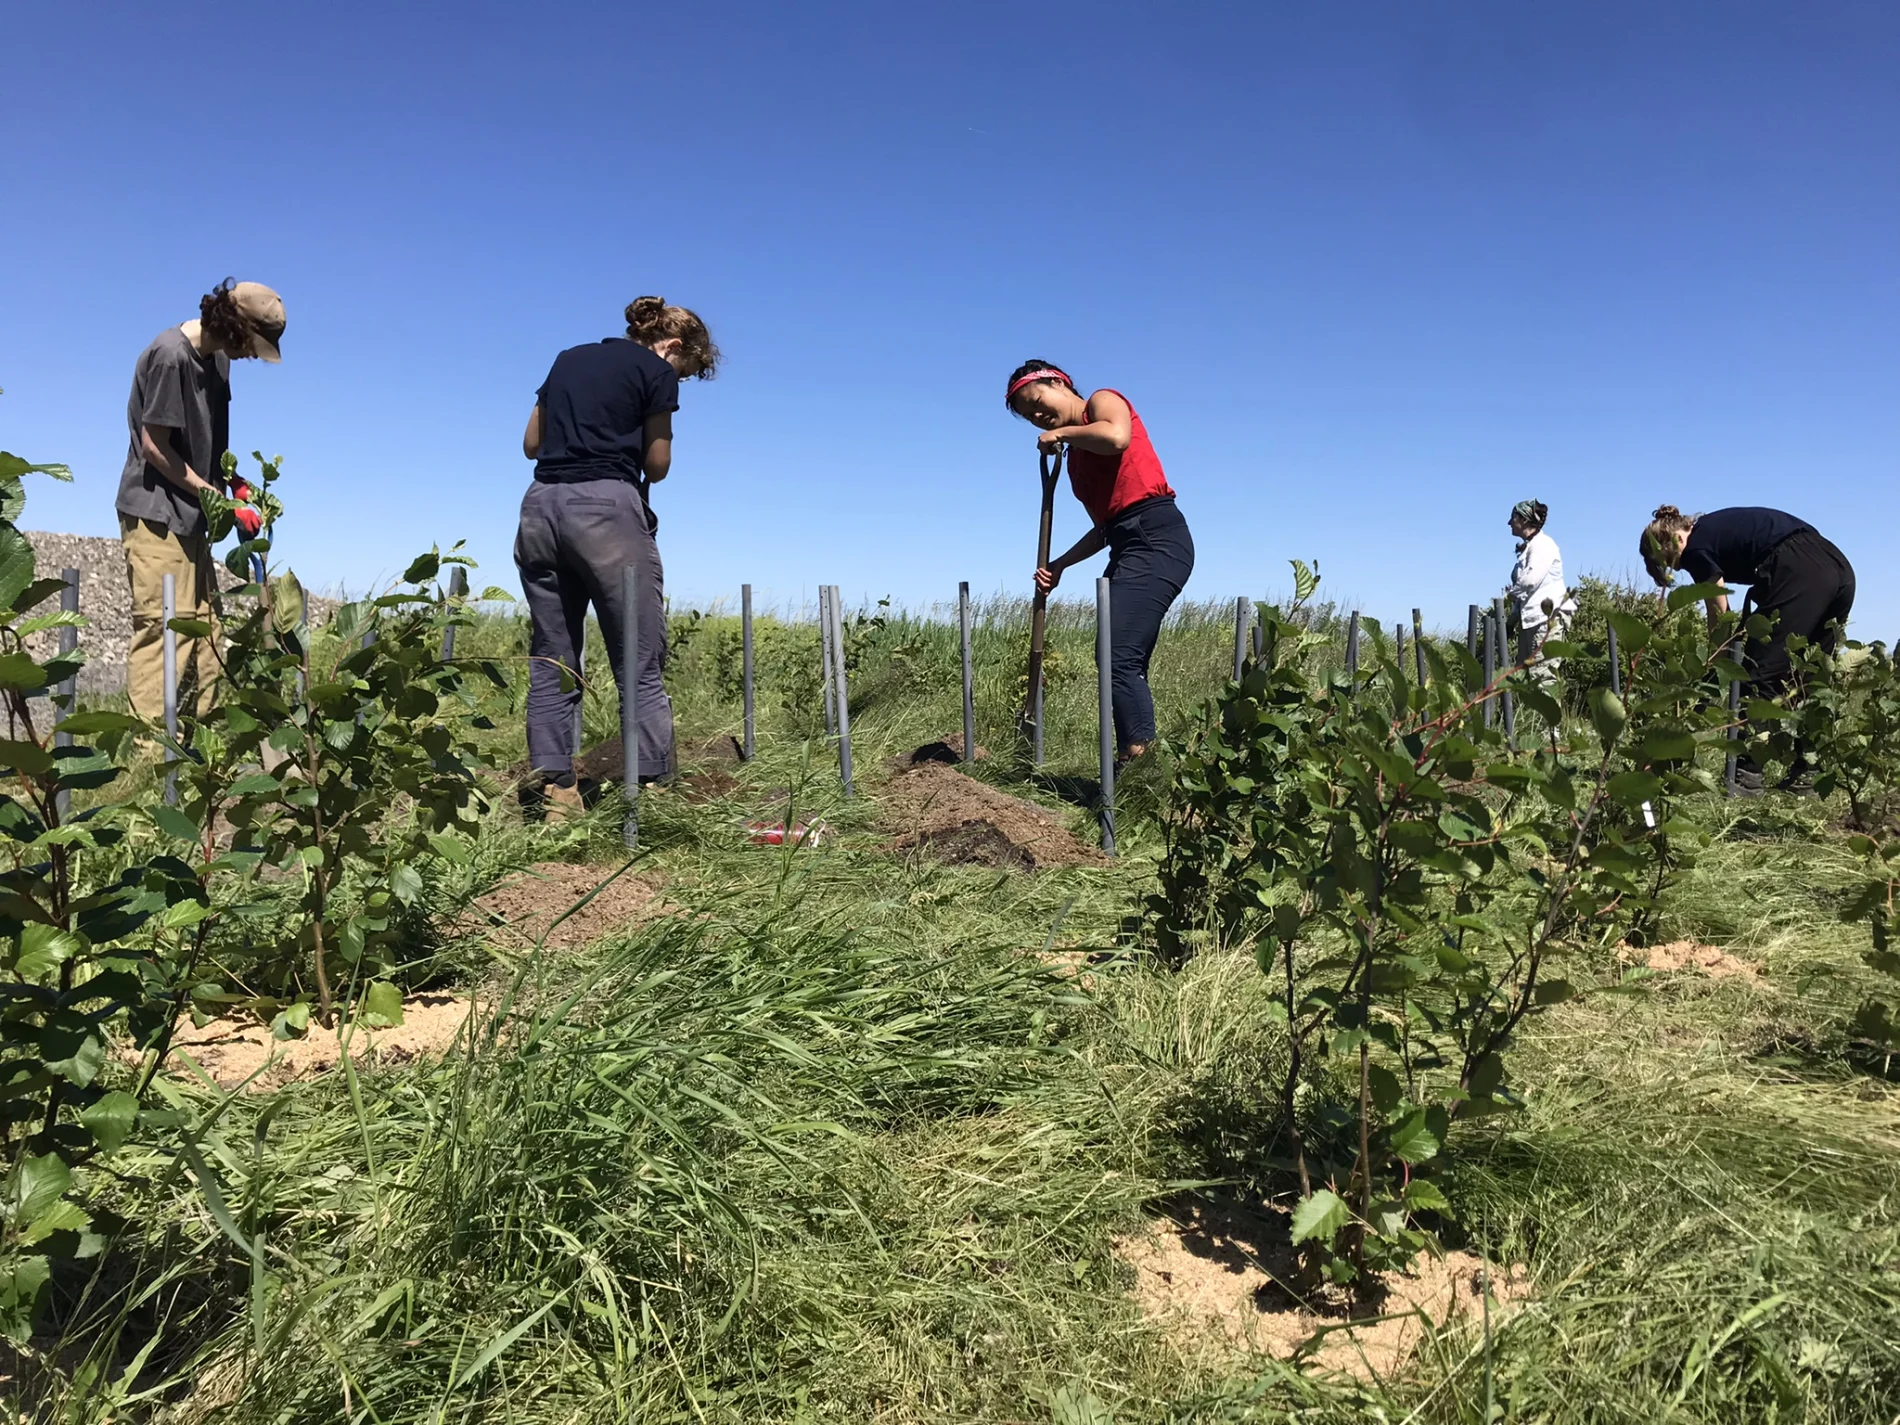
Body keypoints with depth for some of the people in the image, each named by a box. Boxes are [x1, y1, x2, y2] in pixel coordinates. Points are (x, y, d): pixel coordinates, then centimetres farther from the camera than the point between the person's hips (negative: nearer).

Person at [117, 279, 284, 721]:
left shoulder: (218, 358, 8)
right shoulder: (170, 356, -16)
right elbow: (154, 445, -16)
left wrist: (237, 484, 4)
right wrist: (218, 499, -15)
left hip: (190, 515, 9)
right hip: (155, 514, -9)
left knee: (204, 630, 9)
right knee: (162, 630, -12)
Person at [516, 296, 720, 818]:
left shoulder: (568, 359, 21)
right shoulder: (656, 372, 3)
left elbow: (532, 444, 21)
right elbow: (657, 466, 4)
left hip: (540, 506, 6)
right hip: (606, 509, -6)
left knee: (551, 662, 9)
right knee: (641, 664, -4)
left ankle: (554, 790, 7)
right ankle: (653, 790, -7)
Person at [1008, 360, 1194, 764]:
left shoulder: (1103, 401, 4)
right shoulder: (1075, 457, 25)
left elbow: (1116, 437, -21)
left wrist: (1061, 433, -5)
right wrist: (1059, 565, 12)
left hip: (1156, 538, -10)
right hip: (1127, 548, 10)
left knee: (1120, 660, -19)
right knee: (1126, 666, 3)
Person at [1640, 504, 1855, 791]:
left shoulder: (1696, 549, 0)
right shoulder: (1714, 528, 24)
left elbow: (1719, 617, 6)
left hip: (1800, 573, -9)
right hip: (1839, 570, 9)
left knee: (1759, 674, -4)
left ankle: (1746, 773, -5)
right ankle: (1810, 770, 16)